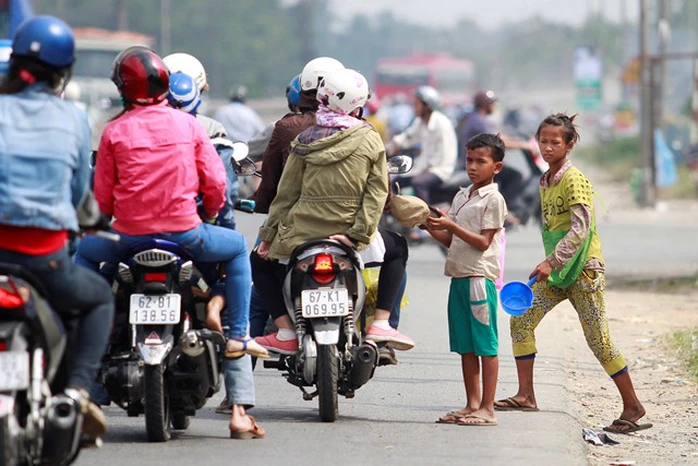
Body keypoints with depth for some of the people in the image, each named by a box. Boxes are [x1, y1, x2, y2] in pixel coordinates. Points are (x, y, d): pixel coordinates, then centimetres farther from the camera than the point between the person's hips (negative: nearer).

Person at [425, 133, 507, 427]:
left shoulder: (493, 199, -6)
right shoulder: (461, 196, 18)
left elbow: (483, 242, -12)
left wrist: (451, 226, -19)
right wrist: (431, 226, 1)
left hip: (480, 277, -8)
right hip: (458, 277, 8)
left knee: (485, 345, -5)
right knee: (465, 346, 10)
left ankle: (487, 409, -4)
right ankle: (472, 405, 15)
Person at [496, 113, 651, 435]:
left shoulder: (574, 180, -15)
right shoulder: (545, 182, 10)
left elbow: (580, 229, -24)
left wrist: (551, 262, -30)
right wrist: (551, 264, 14)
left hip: (584, 268, -8)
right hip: (557, 272, 8)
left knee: (598, 340, -5)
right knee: (521, 320, -4)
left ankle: (633, 406, 6)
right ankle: (526, 396, 1)